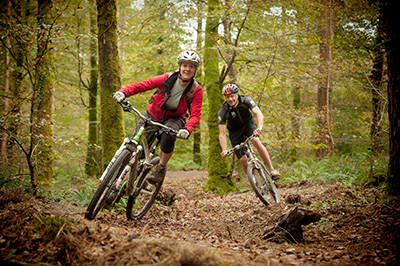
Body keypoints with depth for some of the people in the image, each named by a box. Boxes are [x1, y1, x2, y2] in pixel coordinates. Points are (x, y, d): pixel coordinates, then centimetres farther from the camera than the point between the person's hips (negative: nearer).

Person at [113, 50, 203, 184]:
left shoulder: (196, 90, -18)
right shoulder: (167, 79, -19)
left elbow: (195, 115, -25)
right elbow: (142, 85, -20)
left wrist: (187, 129, -46)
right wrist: (124, 92, -37)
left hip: (174, 118, -1)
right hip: (153, 115, 1)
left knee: (168, 137, -35)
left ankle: (161, 168, -9)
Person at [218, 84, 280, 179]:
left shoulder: (245, 100, -27)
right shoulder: (223, 111, -27)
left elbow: (259, 114, -39)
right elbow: (222, 134, -26)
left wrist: (259, 128, -59)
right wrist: (224, 150, -41)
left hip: (248, 123, 0)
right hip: (235, 131, 0)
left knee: (256, 141, -31)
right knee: (243, 159, -13)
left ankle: (272, 170, -25)